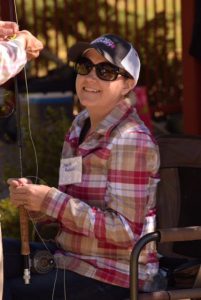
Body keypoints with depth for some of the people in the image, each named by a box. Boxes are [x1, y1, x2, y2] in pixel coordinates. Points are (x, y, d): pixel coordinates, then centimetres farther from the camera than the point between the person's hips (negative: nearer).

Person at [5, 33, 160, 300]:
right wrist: (32, 198, -8)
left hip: (112, 278, -8)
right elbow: (69, 212, 12)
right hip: (71, 257, 8)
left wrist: (52, 200, -22)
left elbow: (125, 230, -22)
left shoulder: (132, 140, -17)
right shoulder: (80, 128, 8)